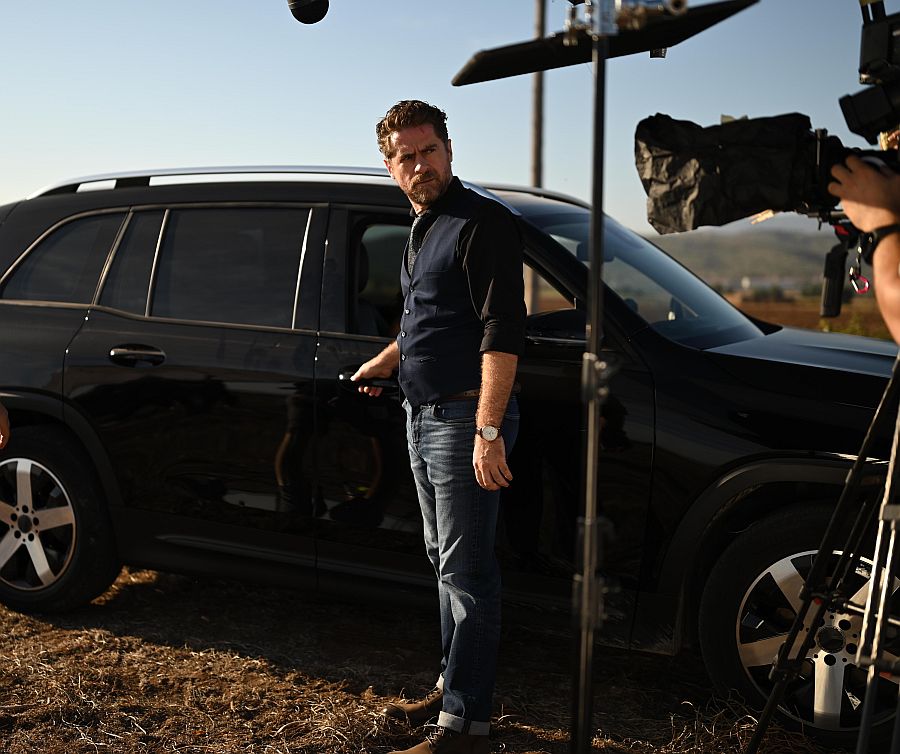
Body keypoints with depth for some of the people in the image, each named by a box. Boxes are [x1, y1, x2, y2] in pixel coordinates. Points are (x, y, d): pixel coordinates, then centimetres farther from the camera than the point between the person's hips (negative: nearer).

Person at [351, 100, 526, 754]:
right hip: (424, 418, 10)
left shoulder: (482, 222, -13)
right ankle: (453, 686, 29)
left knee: (467, 572, -6)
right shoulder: (423, 229, 17)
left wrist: (488, 429, -27)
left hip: (465, 419, -10)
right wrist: (385, 361, 36)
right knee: (447, 561, 17)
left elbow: (503, 330, -22)